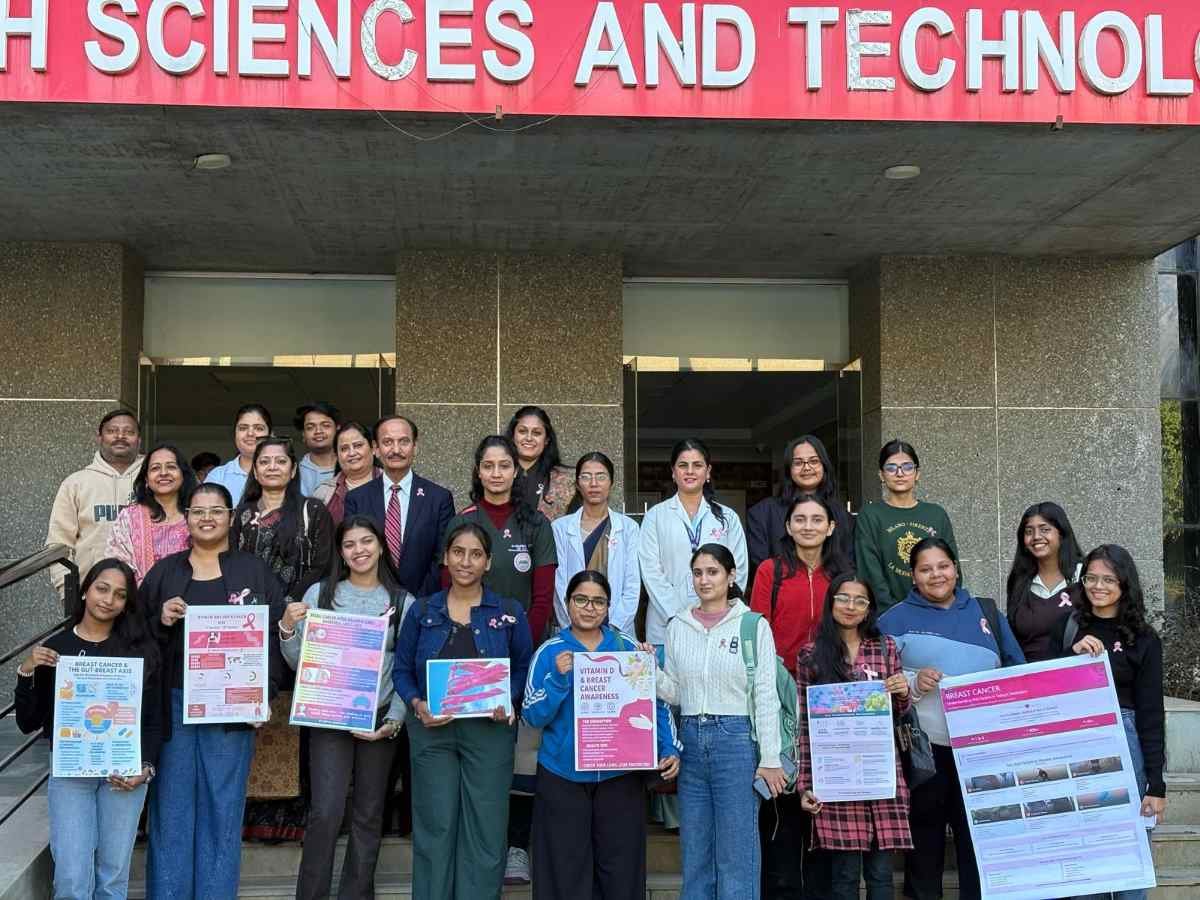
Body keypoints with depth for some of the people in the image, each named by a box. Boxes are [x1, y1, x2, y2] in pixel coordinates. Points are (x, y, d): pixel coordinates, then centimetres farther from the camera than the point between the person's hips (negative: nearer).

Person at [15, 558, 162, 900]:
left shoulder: (141, 650, 3)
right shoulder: (55, 649, 5)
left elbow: (154, 719, 5)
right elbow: (28, 723, 4)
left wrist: (146, 767, -9)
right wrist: (26, 673, -9)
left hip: (125, 771, 0)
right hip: (70, 772, 0)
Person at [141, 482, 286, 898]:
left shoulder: (255, 572, 5)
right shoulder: (164, 572, 10)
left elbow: (275, 635, 0)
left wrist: (265, 691, -10)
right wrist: (161, 622, -11)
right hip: (172, 703, 1)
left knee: (222, 805, 3)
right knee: (172, 805, 4)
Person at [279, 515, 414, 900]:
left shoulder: (403, 602, 2)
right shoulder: (319, 593, 1)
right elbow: (299, 662, 2)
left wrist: (394, 720, -8)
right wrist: (287, 628, -15)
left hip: (379, 716, 2)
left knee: (369, 814, 9)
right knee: (326, 811, -11)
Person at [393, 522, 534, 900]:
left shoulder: (509, 612, 3)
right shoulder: (422, 611, 4)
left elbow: (524, 668, 9)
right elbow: (401, 669, 6)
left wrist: (507, 702, -9)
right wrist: (417, 705, -11)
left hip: (489, 730, 0)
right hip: (432, 730, 1)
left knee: (485, 829, 2)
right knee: (434, 827, 5)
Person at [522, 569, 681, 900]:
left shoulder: (628, 649, 4)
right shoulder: (550, 652, 1)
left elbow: (655, 705, 6)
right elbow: (533, 716, -4)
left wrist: (670, 750, -6)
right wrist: (558, 678, -18)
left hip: (620, 774, 1)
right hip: (563, 776, -1)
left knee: (621, 865, 6)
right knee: (566, 868, 5)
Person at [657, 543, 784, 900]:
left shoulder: (754, 625, -3)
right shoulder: (678, 627, 9)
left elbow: (766, 697, -4)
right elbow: (674, 693, 12)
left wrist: (770, 760, -7)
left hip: (736, 738, -4)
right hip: (691, 739, 4)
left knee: (736, 851, 0)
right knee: (694, 850, 10)